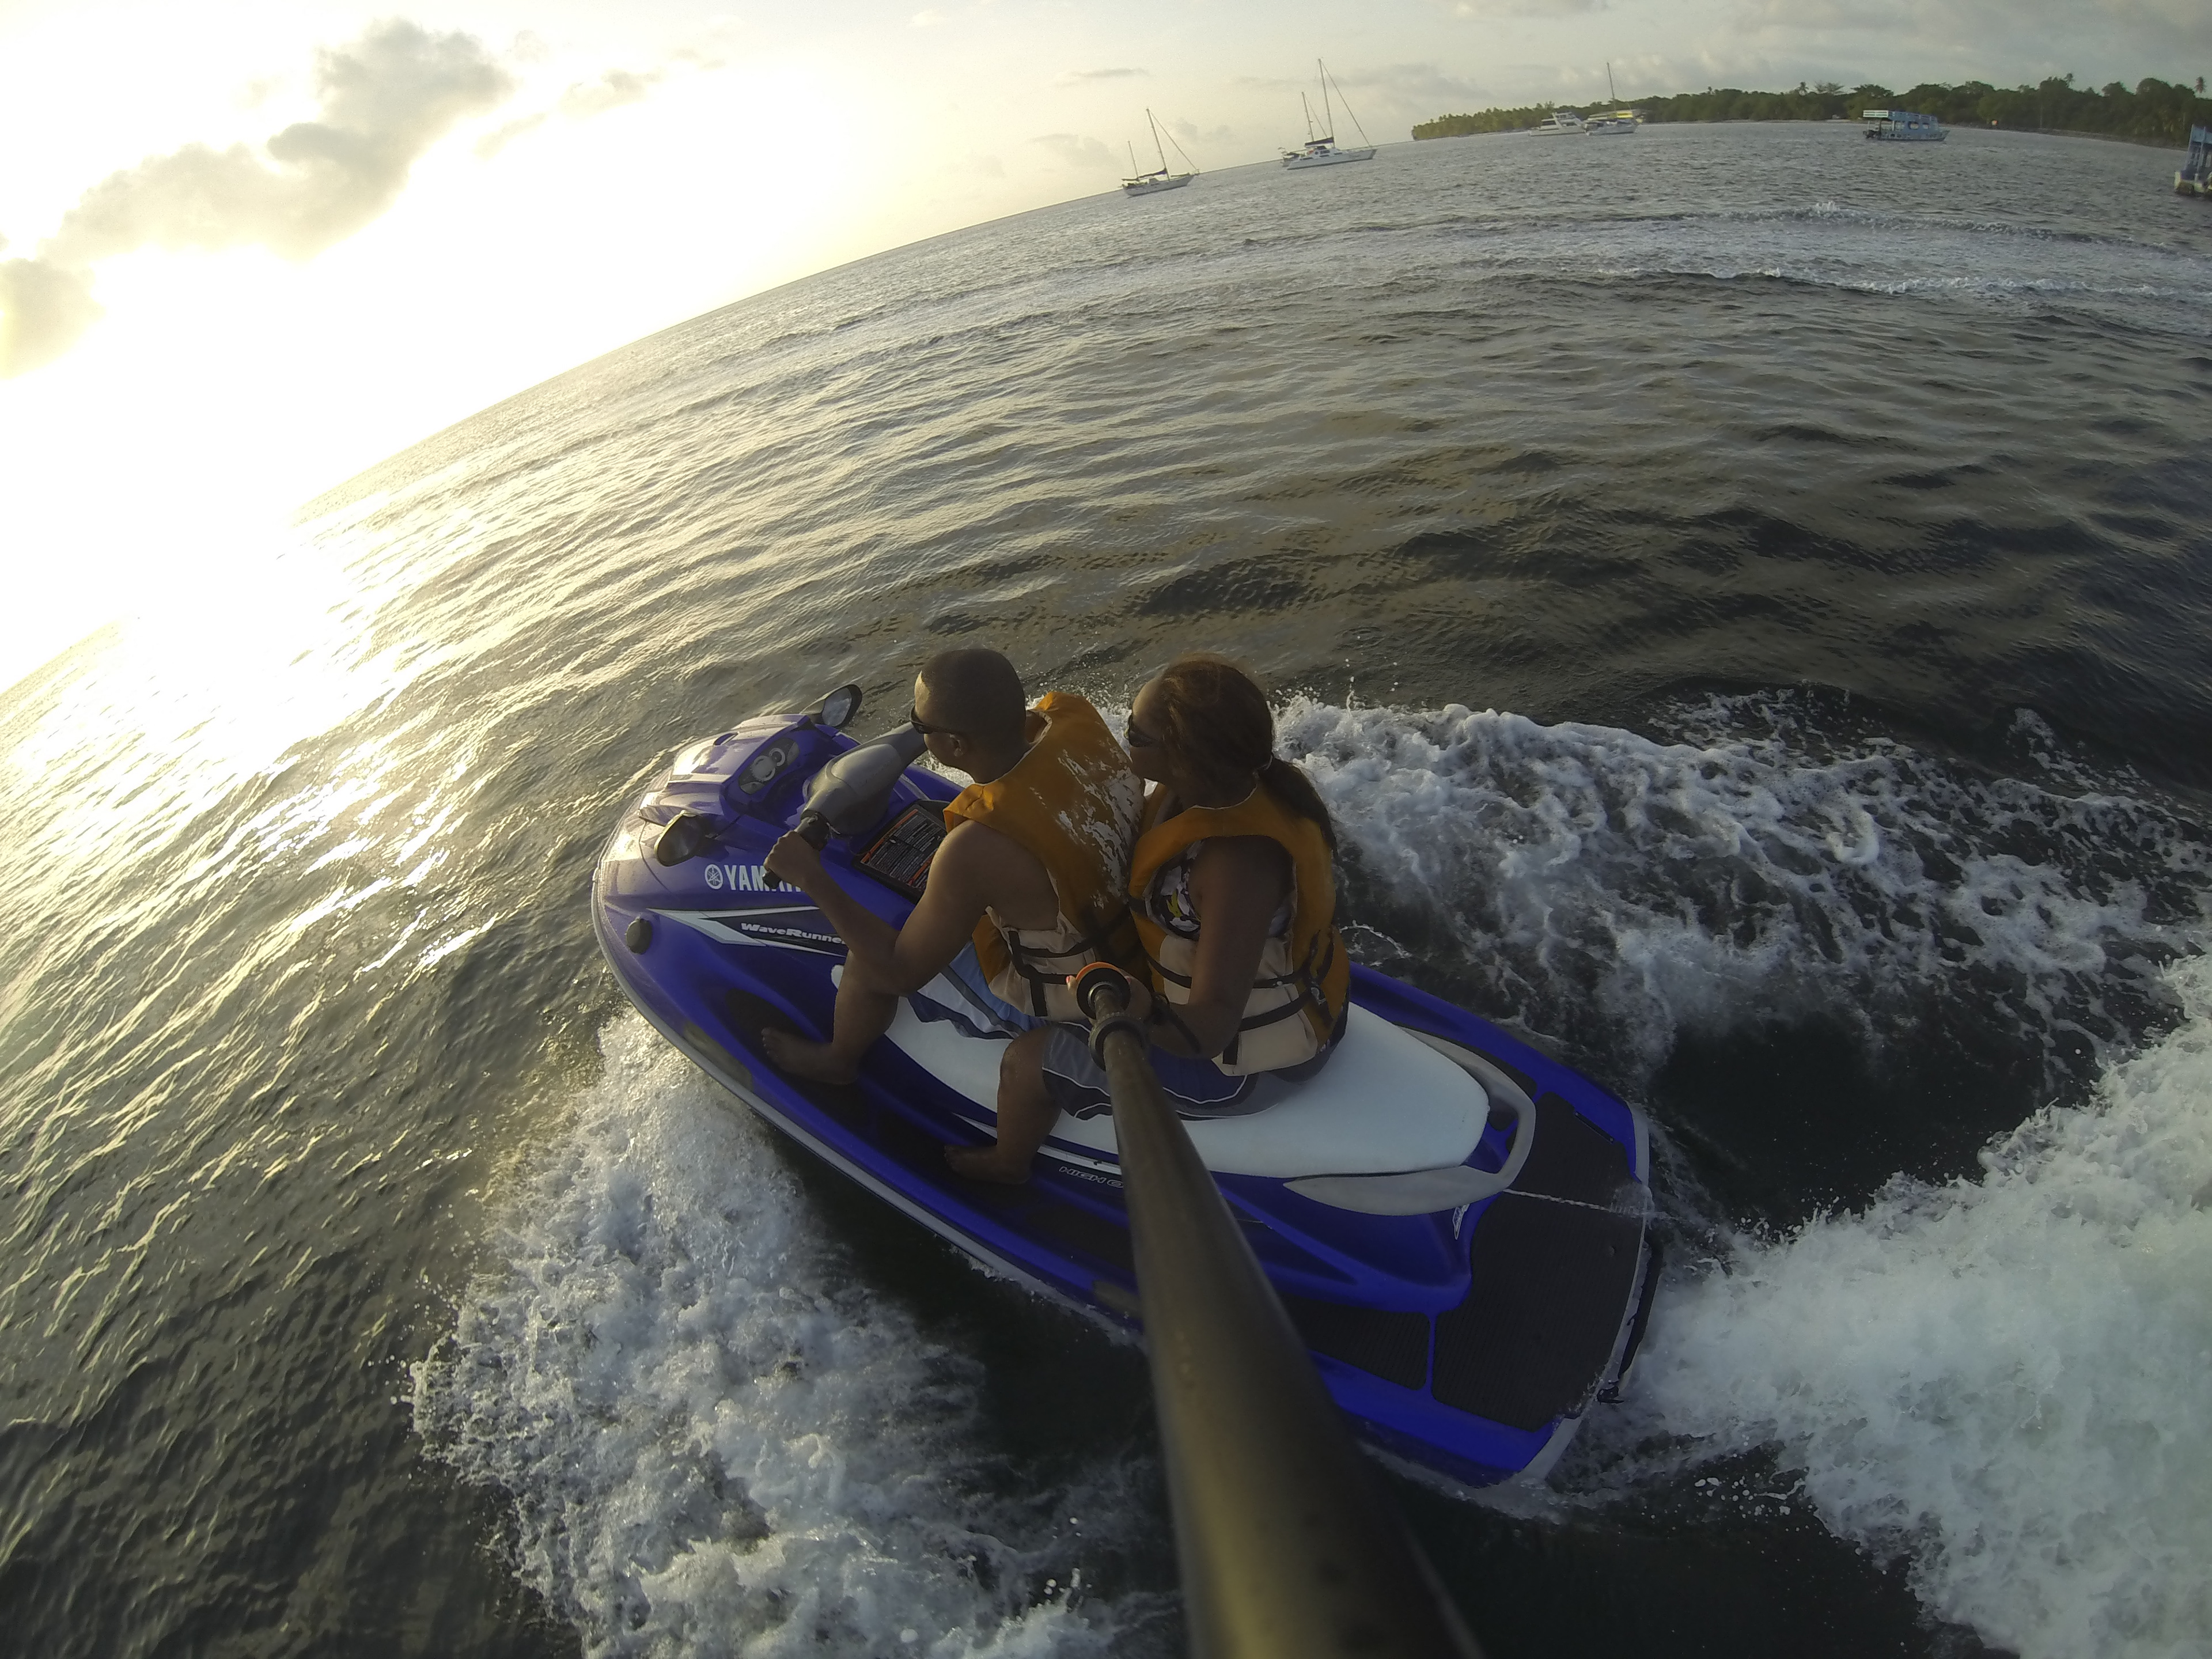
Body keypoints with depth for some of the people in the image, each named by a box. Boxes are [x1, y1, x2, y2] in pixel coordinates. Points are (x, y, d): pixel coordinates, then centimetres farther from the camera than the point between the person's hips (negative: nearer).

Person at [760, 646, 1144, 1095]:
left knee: (868, 961, 4)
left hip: (1052, 1002, -7)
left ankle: (836, 1059, 36)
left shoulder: (979, 849, -39)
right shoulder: (1074, 715, -21)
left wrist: (811, 878, -19)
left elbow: (903, 973, -23)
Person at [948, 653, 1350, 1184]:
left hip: (1242, 1064, -9)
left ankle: (1008, 1163, 37)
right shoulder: (1240, 778, -12)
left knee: (1028, 1059, 2)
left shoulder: (1237, 861, -40)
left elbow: (1209, 1030, -38)